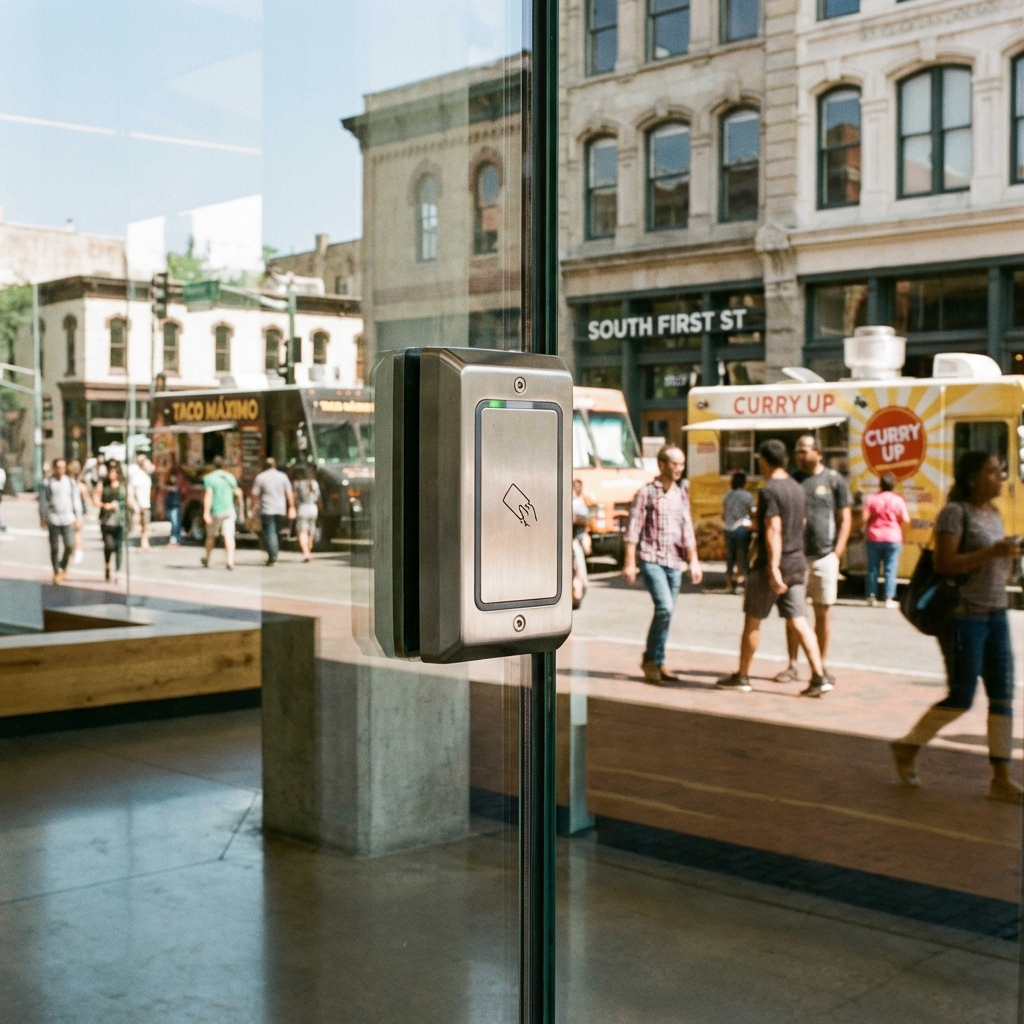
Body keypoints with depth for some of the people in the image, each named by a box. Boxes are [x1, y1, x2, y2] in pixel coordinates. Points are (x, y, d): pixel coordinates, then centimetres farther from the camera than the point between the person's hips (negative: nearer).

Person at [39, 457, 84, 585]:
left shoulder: (71, 482, 7)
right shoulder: (47, 483, 1)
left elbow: (76, 501, 10)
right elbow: (42, 501, 4)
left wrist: (78, 518, 6)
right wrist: (43, 518, 1)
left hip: (68, 518, 1)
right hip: (53, 519, -1)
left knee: (70, 545, -7)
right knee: (55, 548, 1)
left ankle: (64, 567, 18)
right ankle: (56, 572, 13)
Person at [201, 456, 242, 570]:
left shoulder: (209, 478, -9)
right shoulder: (230, 477, 4)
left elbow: (208, 496, -17)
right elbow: (237, 492, 14)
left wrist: (206, 513, -20)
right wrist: (239, 498, 37)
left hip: (215, 511, -2)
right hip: (229, 510, 2)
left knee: (211, 536, 14)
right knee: (229, 536, -5)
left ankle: (207, 560, 30)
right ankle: (230, 561, -18)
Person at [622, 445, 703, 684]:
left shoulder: (681, 495, 12)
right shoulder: (646, 492, -4)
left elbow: (687, 531, 11)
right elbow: (633, 530, -7)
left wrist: (693, 561, 2)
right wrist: (630, 563, -12)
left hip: (674, 562, 6)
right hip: (651, 560, -6)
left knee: (666, 613, 7)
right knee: (664, 607, -18)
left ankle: (658, 663, 17)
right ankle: (650, 659, -4)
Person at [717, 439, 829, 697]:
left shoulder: (769, 491, -14)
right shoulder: (797, 489, 11)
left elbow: (774, 531, -22)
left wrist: (773, 568, -26)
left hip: (771, 565, -7)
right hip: (798, 562, 7)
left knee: (752, 620, 6)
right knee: (799, 621, 4)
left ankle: (742, 676, 14)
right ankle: (819, 677, -6)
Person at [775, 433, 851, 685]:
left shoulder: (834, 480, 1)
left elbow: (845, 518, 2)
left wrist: (837, 552, -6)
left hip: (824, 557, -2)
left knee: (823, 612, 5)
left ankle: (821, 666, 13)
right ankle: (792, 665, 12)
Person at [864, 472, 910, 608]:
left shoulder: (871, 498, -3)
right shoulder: (898, 500, -4)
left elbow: (865, 517, -8)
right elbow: (906, 519, -7)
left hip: (874, 537, 1)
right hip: (893, 539, -1)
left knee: (873, 568, 9)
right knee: (890, 570, 1)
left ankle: (871, 597, 11)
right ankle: (889, 599, -2)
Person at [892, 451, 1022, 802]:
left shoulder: (993, 515, 14)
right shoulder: (955, 512, -11)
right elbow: (944, 563, -20)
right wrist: (991, 552, -26)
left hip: (995, 615, 8)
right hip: (963, 616, -8)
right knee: (961, 699, -3)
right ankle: (907, 747, 17)